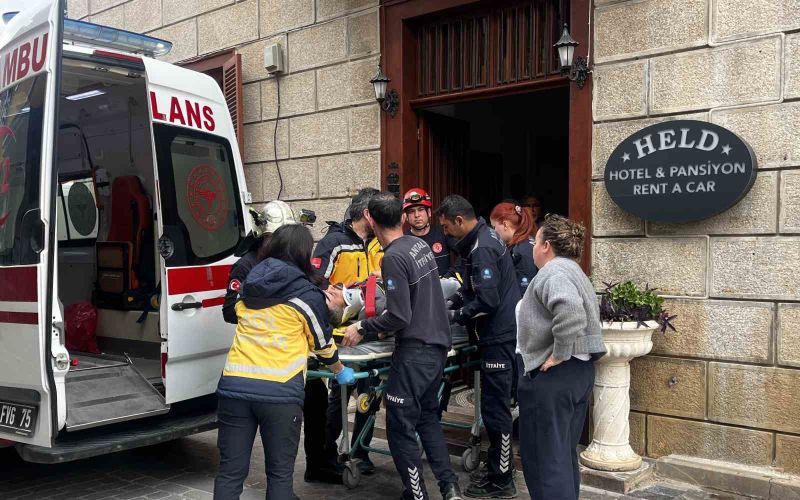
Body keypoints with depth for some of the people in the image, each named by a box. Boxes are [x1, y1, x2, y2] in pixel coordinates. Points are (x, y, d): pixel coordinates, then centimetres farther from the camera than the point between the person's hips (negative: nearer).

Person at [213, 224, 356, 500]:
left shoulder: (249, 287, 14)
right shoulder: (307, 295, 0)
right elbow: (322, 343, 12)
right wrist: (340, 371, 30)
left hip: (234, 385, 4)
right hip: (279, 390, -4)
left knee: (230, 471, 9)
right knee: (280, 473, 9)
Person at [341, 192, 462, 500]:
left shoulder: (394, 257, -19)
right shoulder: (420, 245, 6)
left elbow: (400, 317, -21)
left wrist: (362, 328, -10)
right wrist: (388, 281, 28)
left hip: (415, 351, -9)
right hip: (439, 344, 9)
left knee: (401, 427, 3)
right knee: (427, 415, 22)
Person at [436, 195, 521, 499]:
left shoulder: (481, 249, -19)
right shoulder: (485, 238, 13)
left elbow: (487, 301, -23)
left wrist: (454, 316, -11)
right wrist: (454, 305, 11)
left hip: (498, 337, -10)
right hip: (500, 334, 10)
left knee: (495, 408, -2)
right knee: (495, 406, 17)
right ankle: (498, 468, 29)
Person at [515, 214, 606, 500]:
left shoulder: (552, 273, -16)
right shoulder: (572, 270, 17)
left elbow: (571, 312, -34)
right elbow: (583, 315, 23)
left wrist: (559, 355, -24)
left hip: (553, 375, -10)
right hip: (581, 369, 10)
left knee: (544, 455, -1)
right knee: (564, 452, 19)